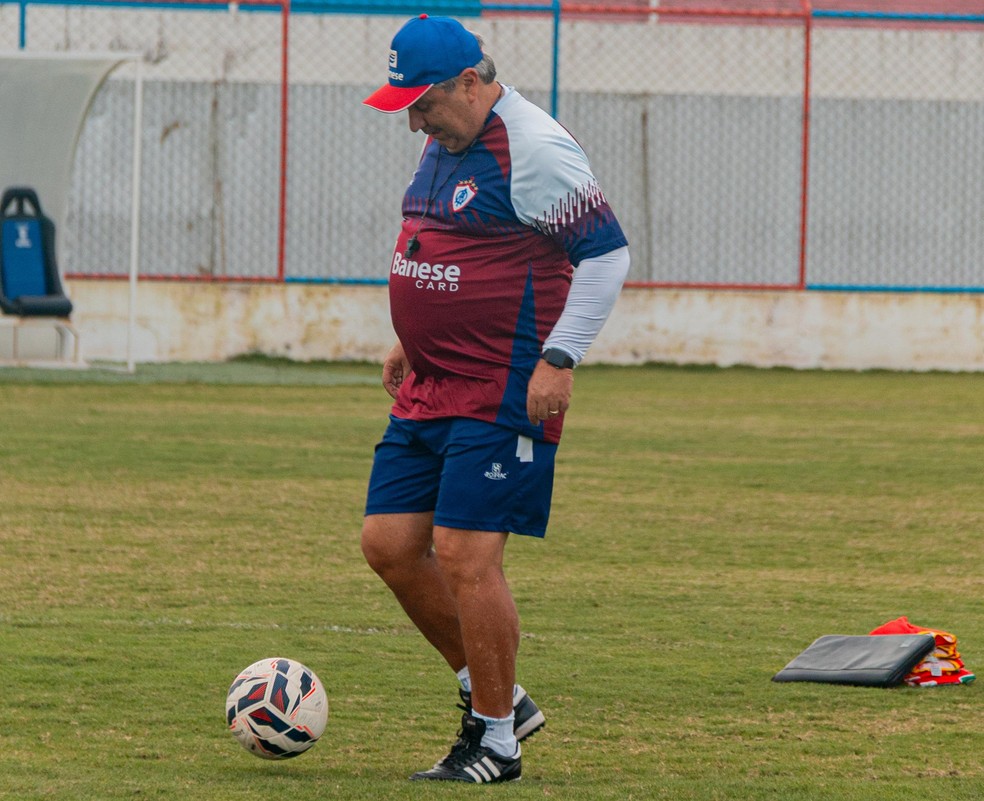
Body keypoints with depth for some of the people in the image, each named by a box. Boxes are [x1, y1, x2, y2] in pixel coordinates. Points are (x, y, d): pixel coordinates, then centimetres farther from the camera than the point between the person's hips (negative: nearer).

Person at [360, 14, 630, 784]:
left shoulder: (533, 148, -16)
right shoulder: (444, 143, 12)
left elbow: (607, 254, -16)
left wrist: (559, 359, -20)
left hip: (502, 395, -9)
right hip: (427, 390, 9)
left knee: (465, 555, -11)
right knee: (390, 543, 6)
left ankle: (496, 740, 2)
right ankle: (496, 697, 20)